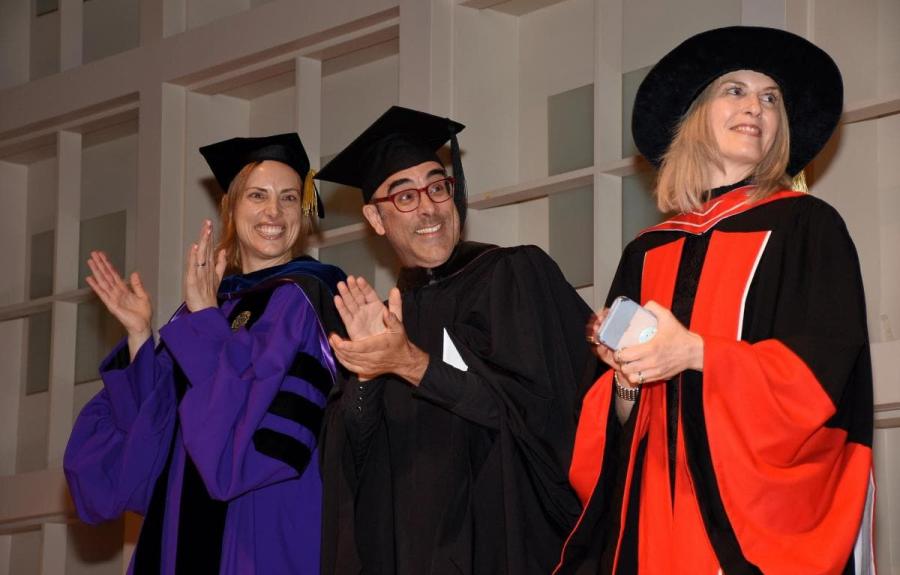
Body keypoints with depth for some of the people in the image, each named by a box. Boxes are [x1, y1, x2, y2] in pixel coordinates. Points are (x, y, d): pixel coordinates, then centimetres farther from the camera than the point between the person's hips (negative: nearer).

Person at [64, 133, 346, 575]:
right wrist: (138, 333, -1)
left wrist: (206, 317, -17)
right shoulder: (207, 300, 13)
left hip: (266, 529, -6)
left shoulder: (305, 298, -6)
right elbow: (153, 421, 9)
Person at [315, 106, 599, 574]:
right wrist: (368, 375, -13)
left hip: (503, 535, -4)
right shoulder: (381, 313, 11)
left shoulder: (516, 275, -4)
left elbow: (540, 404, -16)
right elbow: (352, 456, 4)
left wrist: (414, 365, -18)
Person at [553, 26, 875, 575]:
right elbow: (616, 424, 14)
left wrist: (694, 353, -17)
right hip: (658, 504, 3)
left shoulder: (806, 226, 4)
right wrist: (626, 385, -9)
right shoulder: (648, 254, 15)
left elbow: (824, 366, -9)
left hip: (763, 503, -3)